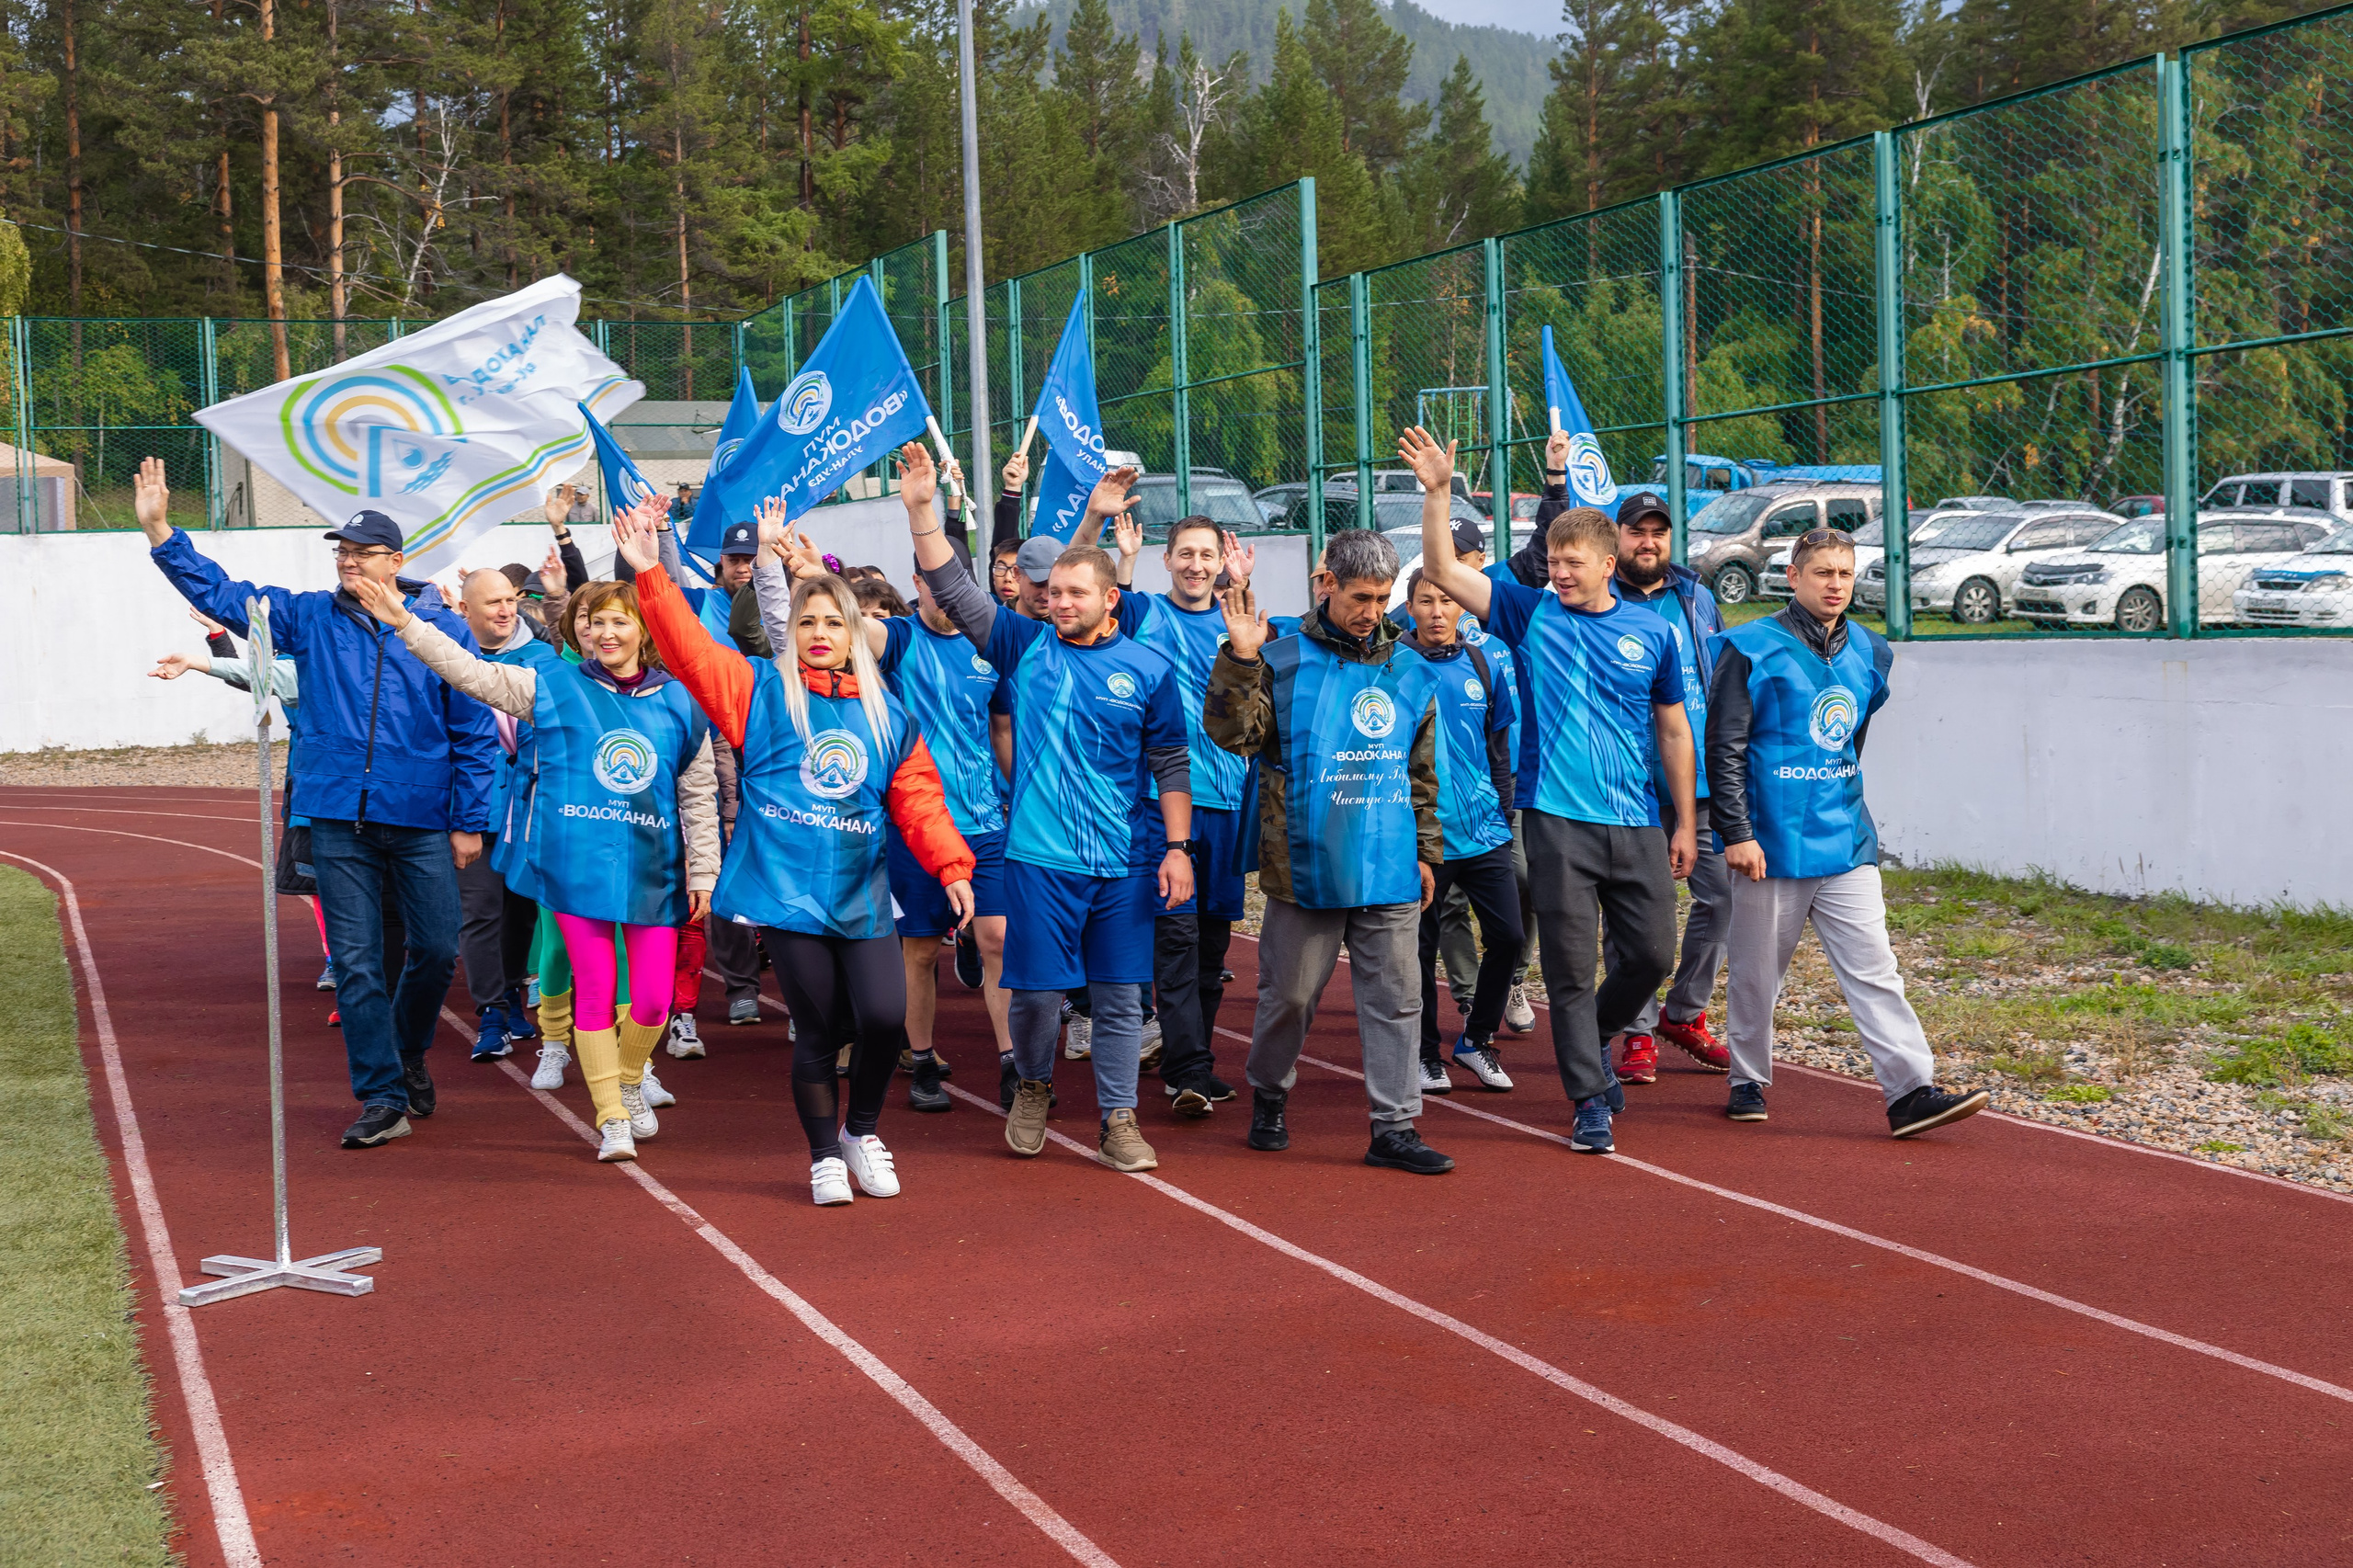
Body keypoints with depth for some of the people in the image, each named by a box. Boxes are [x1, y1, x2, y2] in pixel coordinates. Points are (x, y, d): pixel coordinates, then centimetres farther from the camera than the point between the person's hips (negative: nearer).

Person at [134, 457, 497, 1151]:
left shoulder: (442, 628, 0)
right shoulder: (309, 618, 7)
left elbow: (475, 731, 0)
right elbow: (220, 593, 8)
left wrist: (470, 821, -3)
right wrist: (160, 532, -3)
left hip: (423, 823, -1)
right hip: (338, 820, 2)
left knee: (435, 949, 5)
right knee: (355, 962, 1)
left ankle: (409, 1052, 33)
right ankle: (382, 1099, 8)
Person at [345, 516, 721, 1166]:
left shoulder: (679, 703, 4)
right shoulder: (554, 687, 3)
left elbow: (699, 794, 8)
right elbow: (471, 671, -2)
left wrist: (702, 870, 6)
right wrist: (405, 623, -9)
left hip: (652, 868, 1)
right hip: (577, 863, -1)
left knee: (653, 1001, 2)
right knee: (593, 992, 1)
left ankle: (630, 1081, 32)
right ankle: (612, 1118, 13)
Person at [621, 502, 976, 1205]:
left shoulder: (888, 717, 10)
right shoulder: (761, 691, 4)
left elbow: (918, 798, 5)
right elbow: (689, 645, -4)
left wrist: (951, 865, -7)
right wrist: (651, 573, -13)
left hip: (862, 897, 2)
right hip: (788, 890, -2)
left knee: (884, 1017, -11)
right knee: (817, 1030, 2)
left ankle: (862, 1130, 17)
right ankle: (825, 1155, 23)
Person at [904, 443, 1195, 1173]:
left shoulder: (1148, 668, 2)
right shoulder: (1025, 646, 4)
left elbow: (1172, 766, 5)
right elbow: (952, 589, 1)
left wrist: (1178, 847, -2)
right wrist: (922, 508, -8)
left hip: (1126, 861, 0)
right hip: (1041, 856, 0)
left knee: (1120, 995, 5)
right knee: (1035, 988, 3)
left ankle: (1119, 1120, 15)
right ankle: (1032, 1088, 29)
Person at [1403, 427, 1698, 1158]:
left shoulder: (1652, 632, 5)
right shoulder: (1530, 615, 2)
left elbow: (1674, 732, 11)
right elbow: (1444, 572, -7)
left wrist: (1685, 824, 9)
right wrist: (1437, 492, -19)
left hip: (1637, 826, 2)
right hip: (1558, 822, -2)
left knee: (1652, 953, 6)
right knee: (1571, 967, 0)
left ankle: (1592, 1037, 34)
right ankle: (1590, 1101, 9)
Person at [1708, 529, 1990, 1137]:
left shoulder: (1869, 653, 10)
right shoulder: (1753, 650, -6)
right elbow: (1723, 750, -9)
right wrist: (1736, 832, -14)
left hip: (1847, 842, 4)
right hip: (1771, 845, -4)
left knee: (1873, 968, -3)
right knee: (1757, 972, 7)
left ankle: (1911, 1091, -7)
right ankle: (1748, 1081, 24)